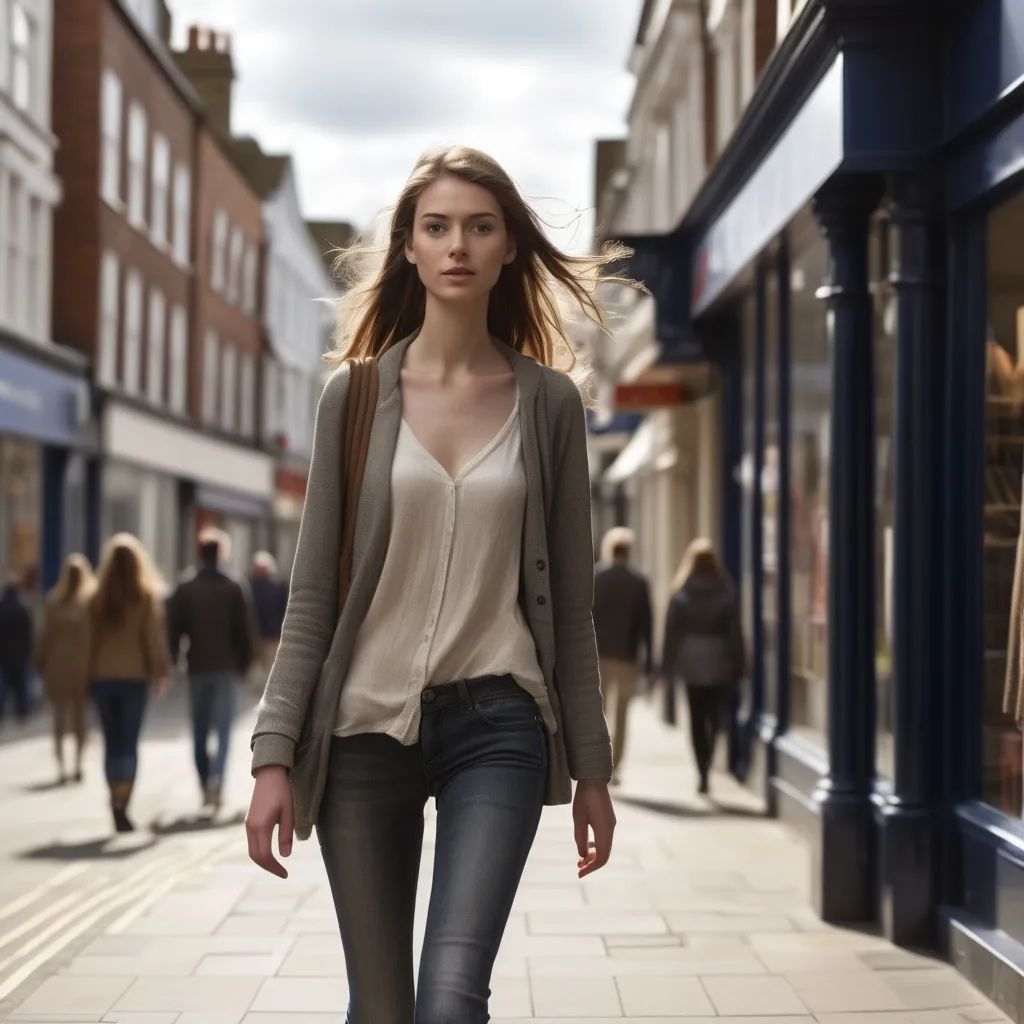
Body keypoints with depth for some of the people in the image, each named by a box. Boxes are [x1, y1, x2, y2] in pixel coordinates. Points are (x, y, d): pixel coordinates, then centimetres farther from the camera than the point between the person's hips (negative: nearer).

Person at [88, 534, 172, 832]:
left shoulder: (97, 599, 1)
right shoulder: (147, 597, -6)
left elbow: (90, 639, 2)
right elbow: (155, 636, -7)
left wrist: (89, 674, 7)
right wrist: (162, 672, -1)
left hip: (102, 676, 2)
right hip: (134, 676, -2)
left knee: (111, 743, 12)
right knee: (129, 744, -1)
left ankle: (117, 802, 14)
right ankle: (121, 805, -12)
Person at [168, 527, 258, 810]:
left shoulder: (185, 587, 1)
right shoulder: (236, 586, -2)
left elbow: (174, 628, -1)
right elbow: (246, 629, -3)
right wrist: (245, 662, 7)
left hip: (197, 668, 2)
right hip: (226, 668, -1)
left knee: (200, 732, 11)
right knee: (223, 728, 0)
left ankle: (205, 786, 15)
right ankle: (216, 780, -19)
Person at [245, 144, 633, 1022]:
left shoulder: (548, 400, 3)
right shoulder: (356, 393, 2)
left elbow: (569, 597, 7)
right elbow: (313, 591, 2)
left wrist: (591, 764, 7)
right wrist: (276, 753, -5)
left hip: (497, 726, 0)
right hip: (366, 724, 1)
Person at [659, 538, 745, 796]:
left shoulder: (681, 595, -3)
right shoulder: (726, 593, -5)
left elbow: (672, 633, -1)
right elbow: (735, 632, -3)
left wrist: (667, 668, 4)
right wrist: (739, 667, 3)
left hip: (691, 662, 1)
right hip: (719, 661, -1)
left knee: (696, 720, 7)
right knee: (715, 718, 6)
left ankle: (703, 774, 3)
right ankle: (706, 769, -11)